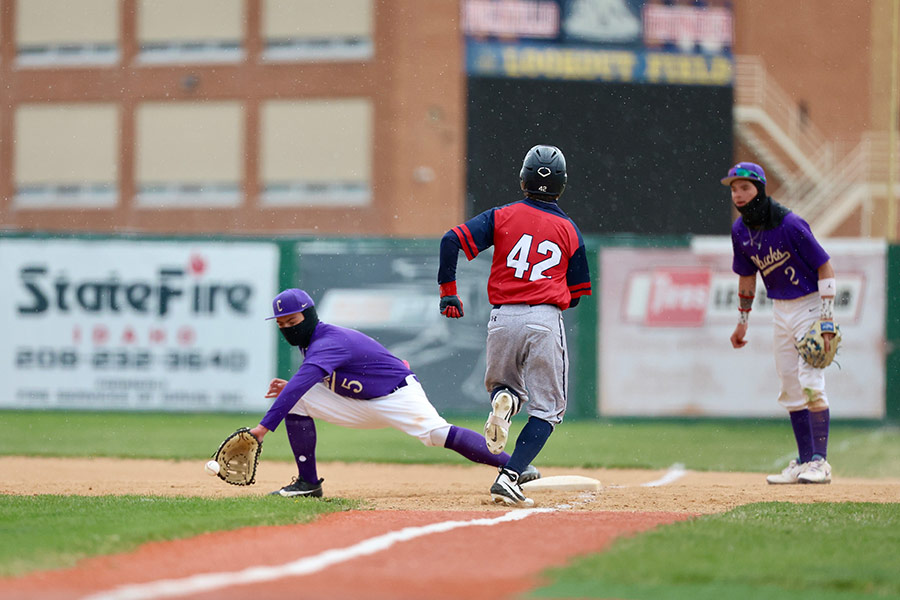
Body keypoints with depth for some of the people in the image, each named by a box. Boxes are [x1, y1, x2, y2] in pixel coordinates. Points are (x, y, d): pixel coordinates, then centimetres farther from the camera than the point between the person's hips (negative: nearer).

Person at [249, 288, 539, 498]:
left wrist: (264, 426, -45)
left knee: (437, 434, -30)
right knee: (296, 402, -6)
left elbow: (301, 383, -38)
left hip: (397, 394, -9)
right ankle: (308, 482, -2)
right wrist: (289, 388, -4)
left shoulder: (329, 342, -25)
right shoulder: (314, 341, 6)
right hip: (360, 406, 9)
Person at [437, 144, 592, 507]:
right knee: (547, 408, 6)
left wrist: (448, 292, 3)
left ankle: (503, 399, -12)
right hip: (546, 321, -1)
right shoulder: (569, 231, 7)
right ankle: (509, 478, -12)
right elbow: (576, 295, 11)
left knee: (503, 384, 26)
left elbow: (451, 240, -5)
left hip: (503, 318, 1)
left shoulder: (503, 216, 5)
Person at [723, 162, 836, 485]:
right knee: (790, 389, 8)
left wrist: (826, 319, -22)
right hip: (781, 309, 7)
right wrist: (743, 321, 17)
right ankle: (804, 461, 14)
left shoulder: (789, 224, -21)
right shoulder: (740, 230, 0)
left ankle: (820, 462, -11)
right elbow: (747, 276, 15)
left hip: (810, 304, -7)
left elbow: (825, 267, -17)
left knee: (811, 383, -14)